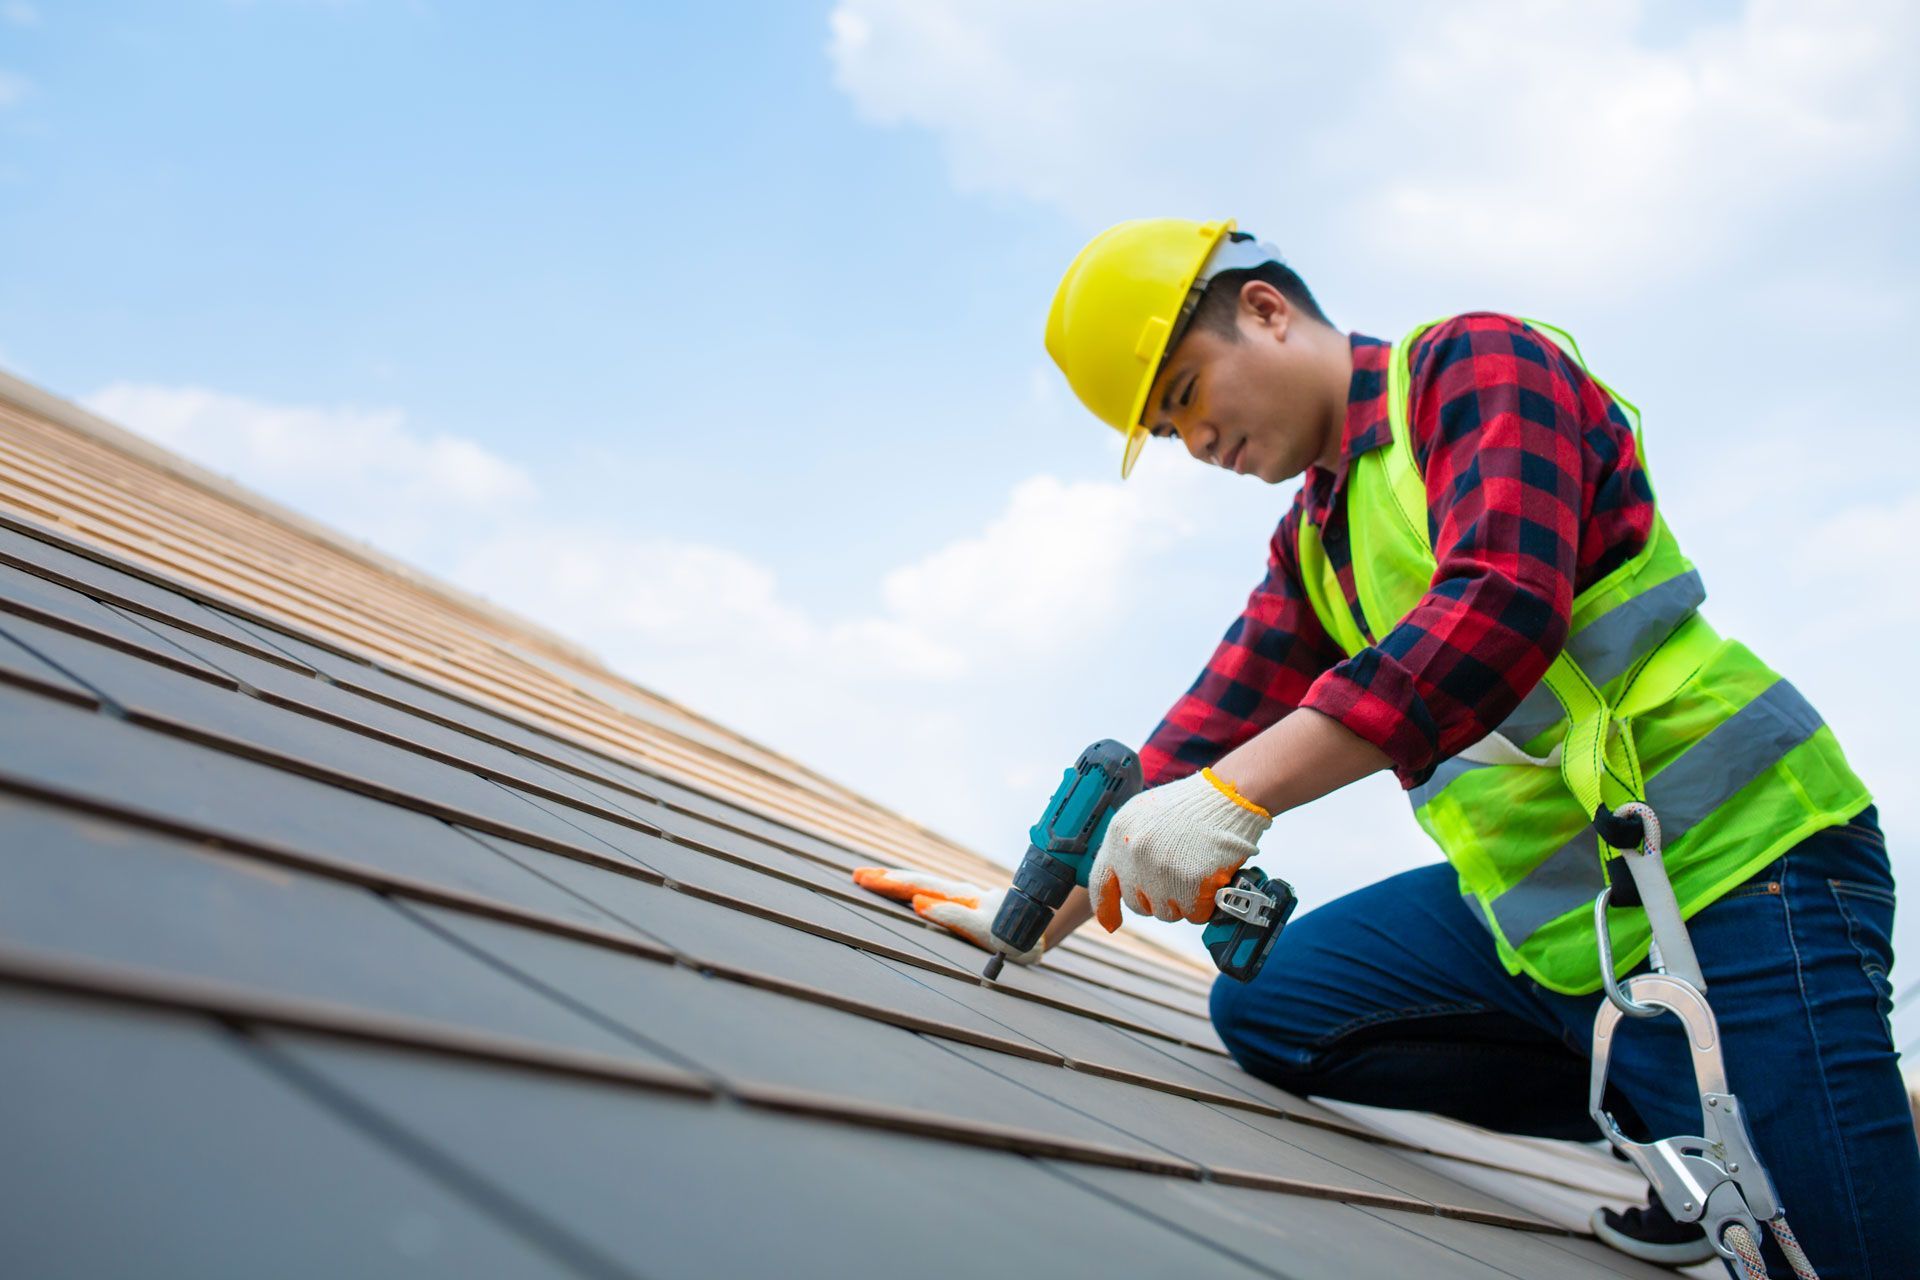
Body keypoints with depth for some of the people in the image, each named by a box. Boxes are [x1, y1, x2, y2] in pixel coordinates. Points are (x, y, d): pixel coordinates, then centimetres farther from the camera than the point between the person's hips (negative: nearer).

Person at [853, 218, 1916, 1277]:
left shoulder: (1473, 364, -10)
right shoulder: (1310, 544, 15)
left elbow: (1499, 605, -26)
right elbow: (1208, 732, 15)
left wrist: (1233, 796, -33)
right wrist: (1038, 917, 9)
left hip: (1729, 875, -9)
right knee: (1265, 1003, 5)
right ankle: (1673, 1128, 7)